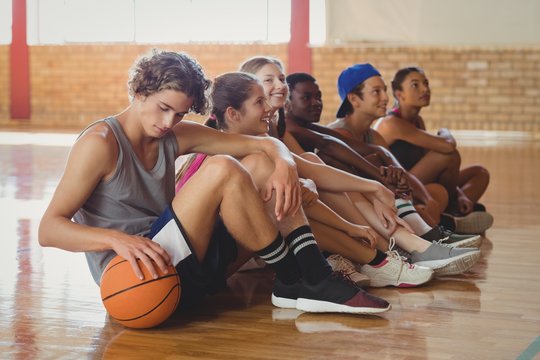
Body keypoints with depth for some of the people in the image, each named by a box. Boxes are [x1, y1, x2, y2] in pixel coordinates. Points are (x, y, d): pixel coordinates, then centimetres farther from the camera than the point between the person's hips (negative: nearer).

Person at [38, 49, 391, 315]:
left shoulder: (176, 136, 10)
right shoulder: (100, 143, -10)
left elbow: (263, 143, 9)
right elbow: (49, 229, -16)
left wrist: (284, 164, -15)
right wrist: (116, 239, -32)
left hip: (185, 265, 8)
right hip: (130, 275, -8)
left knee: (261, 164, 1)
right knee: (222, 169, -24)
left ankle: (314, 273, -14)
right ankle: (295, 280, -14)